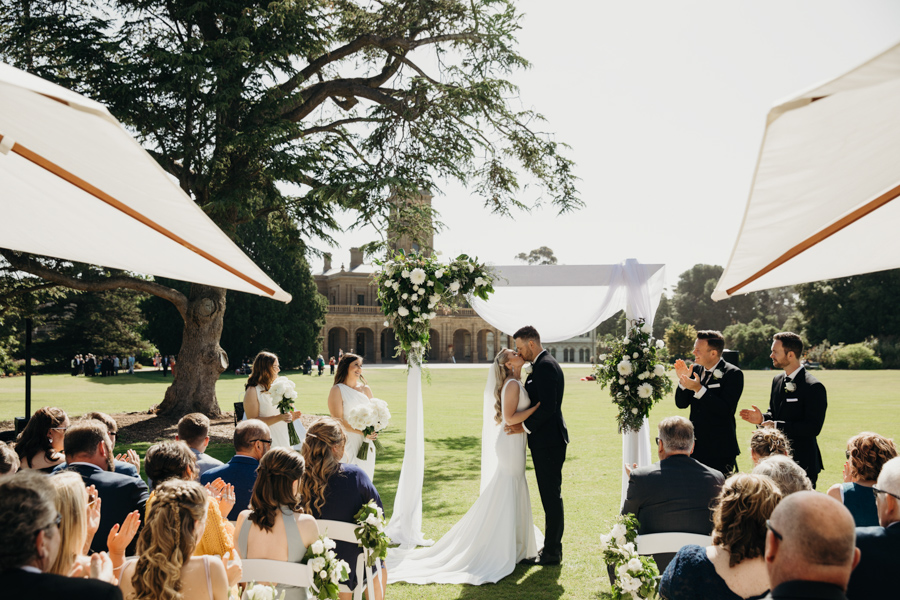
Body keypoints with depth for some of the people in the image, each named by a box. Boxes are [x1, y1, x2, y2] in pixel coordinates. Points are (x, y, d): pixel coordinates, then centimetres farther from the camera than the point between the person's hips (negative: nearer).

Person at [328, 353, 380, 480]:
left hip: (366, 445, 5)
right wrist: (361, 432, -21)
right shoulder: (337, 390, -6)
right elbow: (338, 421, -13)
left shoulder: (365, 389, 11)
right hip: (348, 443, -5)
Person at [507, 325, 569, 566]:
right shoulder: (542, 365, 16)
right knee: (551, 497, 15)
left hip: (548, 442, -11)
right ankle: (552, 547, 24)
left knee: (551, 498, -3)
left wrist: (524, 427, -16)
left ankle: (552, 553, 4)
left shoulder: (545, 366, -16)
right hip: (546, 441, 11)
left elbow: (547, 406, -24)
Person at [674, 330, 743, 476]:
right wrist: (683, 379, -9)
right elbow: (681, 404, 8)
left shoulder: (733, 374, -9)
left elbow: (726, 410, -20)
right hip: (695, 447, 5)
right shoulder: (696, 370, 8)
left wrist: (699, 389, -25)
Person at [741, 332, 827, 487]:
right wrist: (762, 418, -2)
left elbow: (813, 427, -20)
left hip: (802, 462, -7)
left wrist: (777, 426, -23)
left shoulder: (813, 387, -14)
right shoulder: (777, 380, 12)